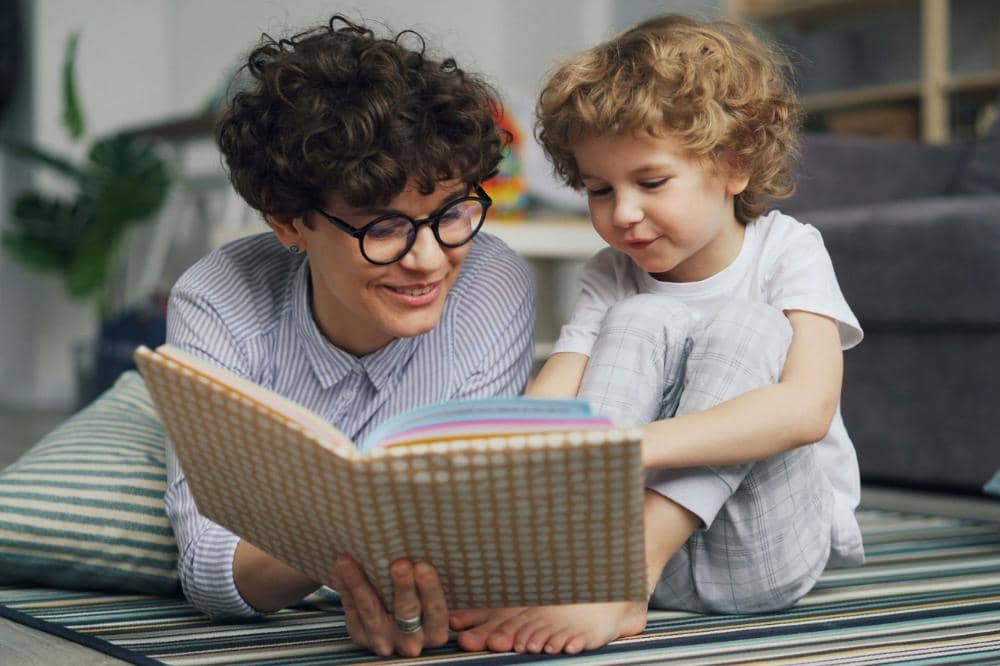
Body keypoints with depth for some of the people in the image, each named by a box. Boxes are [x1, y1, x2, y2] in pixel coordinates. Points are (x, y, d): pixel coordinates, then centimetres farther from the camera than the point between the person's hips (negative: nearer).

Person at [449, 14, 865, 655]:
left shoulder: (787, 254, -6)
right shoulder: (610, 279, 4)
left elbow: (808, 408, -25)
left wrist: (635, 444, -39)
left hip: (770, 542, -2)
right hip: (638, 525, 2)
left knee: (743, 326, -23)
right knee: (644, 321, -17)